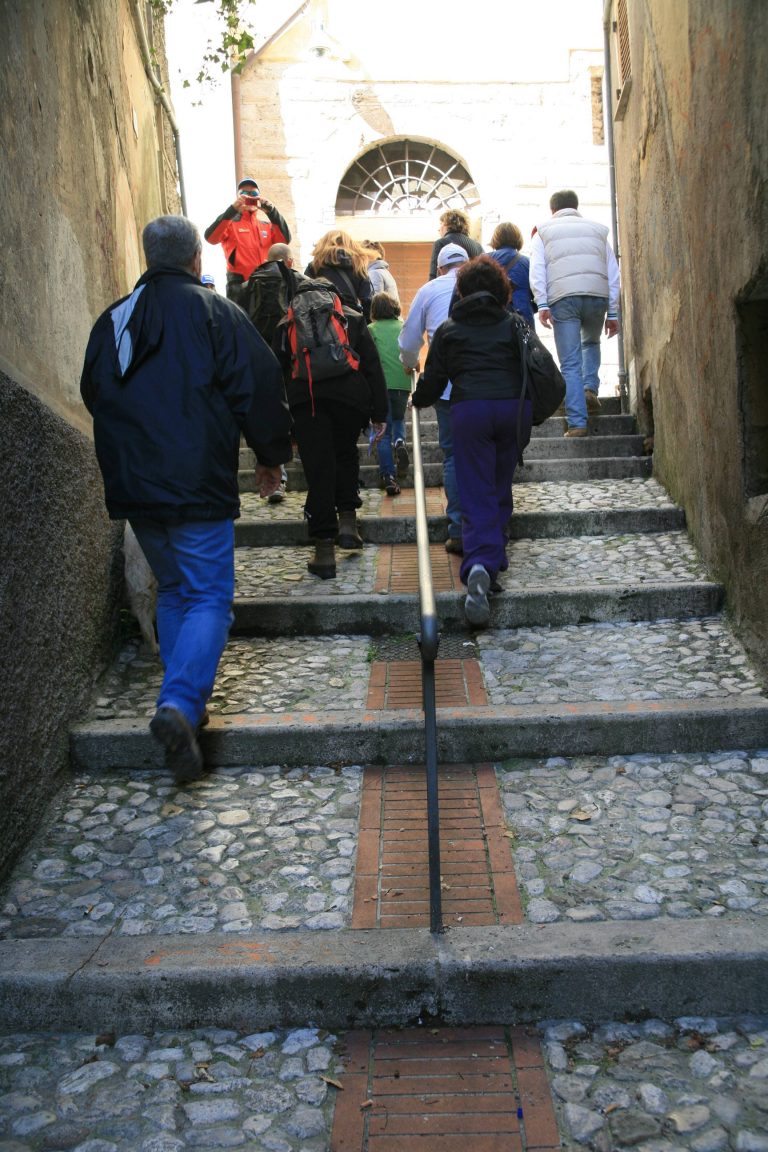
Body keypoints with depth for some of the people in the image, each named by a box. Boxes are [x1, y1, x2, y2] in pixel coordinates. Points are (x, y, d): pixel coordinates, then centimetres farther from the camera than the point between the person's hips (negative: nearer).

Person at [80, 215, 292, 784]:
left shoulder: (113, 319, 13)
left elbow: (94, 396, 23)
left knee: (174, 593, 18)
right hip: (197, 487, -6)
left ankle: (185, 704, 20)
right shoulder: (214, 312, -5)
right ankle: (180, 703, -18)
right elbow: (258, 389, -7)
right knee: (210, 598, -1)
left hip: (133, 487, 6)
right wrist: (273, 456, 6)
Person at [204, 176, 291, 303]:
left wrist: (271, 211, -11)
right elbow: (210, 238, -12)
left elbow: (284, 240, 0)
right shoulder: (230, 222, 7)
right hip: (240, 285, -4)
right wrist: (232, 210, -19)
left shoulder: (267, 224, 18)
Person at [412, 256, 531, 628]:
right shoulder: (514, 324, 17)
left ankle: (479, 565, -27)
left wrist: (418, 401, 35)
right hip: (514, 407, 2)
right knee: (500, 489, 17)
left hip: (470, 409, -2)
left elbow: (433, 380, 14)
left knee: (477, 497, -6)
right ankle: (494, 561, 22)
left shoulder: (449, 329, 13)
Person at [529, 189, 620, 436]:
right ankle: (590, 388, 7)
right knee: (591, 343, 29)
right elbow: (613, 273, 17)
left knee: (570, 363, -1)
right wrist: (613, 313, 16)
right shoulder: (597, 229, 23)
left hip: (562, 298, -2)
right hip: (597, 295, 2)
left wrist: (542, 304, -4)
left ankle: (577, 423, -9)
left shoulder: (544, 231, 18)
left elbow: (537, 269, 3)